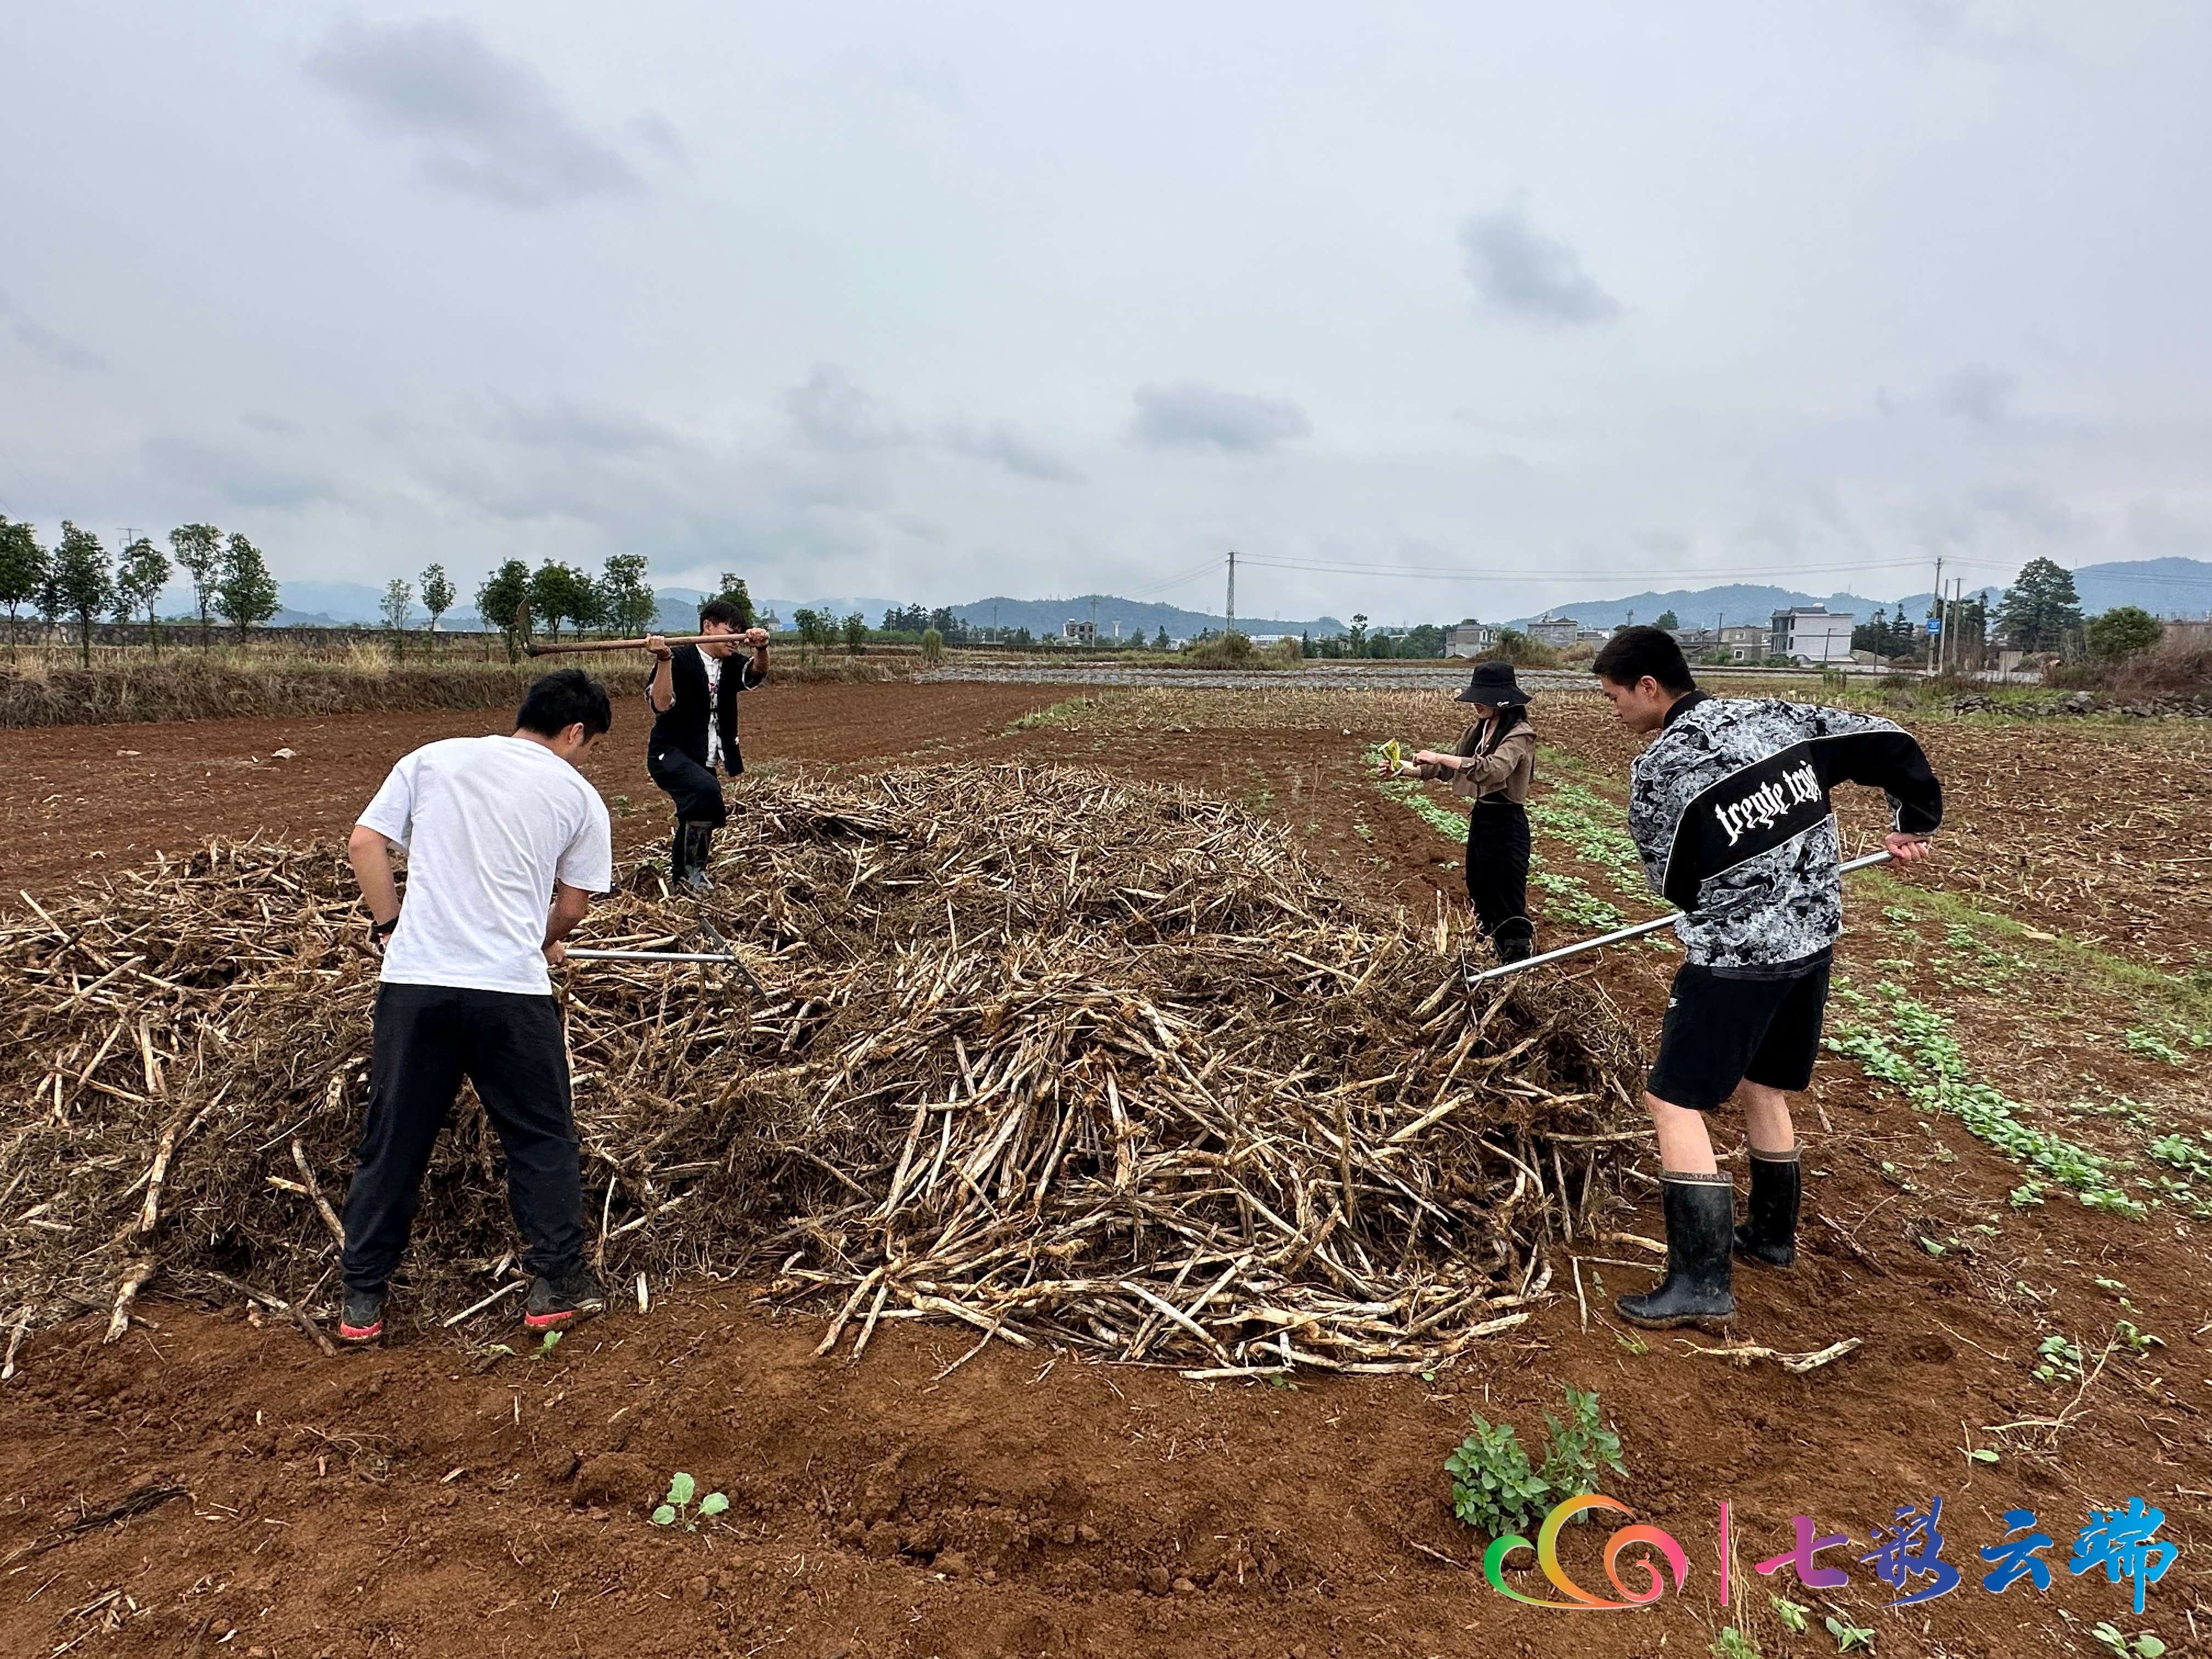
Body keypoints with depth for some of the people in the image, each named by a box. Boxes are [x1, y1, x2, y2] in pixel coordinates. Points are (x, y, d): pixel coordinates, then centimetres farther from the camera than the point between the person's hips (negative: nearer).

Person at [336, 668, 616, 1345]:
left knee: (392, 1143, 14)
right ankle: (556, 1283, 17)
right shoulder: (578, 795, 6)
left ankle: (361, 1301, 22)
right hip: (512, 988, -2)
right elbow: (571, 905, 10)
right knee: (543, 1140, 13)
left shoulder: (432, 759, 12)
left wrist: (390, 924, 15)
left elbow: (364, 843, 6)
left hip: (414, 981, 3)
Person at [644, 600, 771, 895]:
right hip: (670, 755, -8)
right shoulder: (679, 659, -10)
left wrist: (761, 649, -26)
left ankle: (679, 876, 42)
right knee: (706, 790, -35)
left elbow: (756, 675, -7)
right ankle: (693, 867, -22)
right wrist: (664, 660, -32)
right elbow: (662, 704, -22)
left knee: (696, 821, 19)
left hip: (703, 763, 8)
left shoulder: (728, 667, 12)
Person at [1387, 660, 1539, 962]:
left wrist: (1440, 757, -33)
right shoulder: (1479, 730, 9)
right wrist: (1405, 770, -1)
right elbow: (1447, 766, 12)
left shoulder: (1519, 734, -17)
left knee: (1508, 903, -4)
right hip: (1480, 818, 9)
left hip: (1506, 824, -9)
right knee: (1479, 895, 18)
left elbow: (1494, 770, -34)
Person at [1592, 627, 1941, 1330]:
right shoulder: (1776, 717, 1)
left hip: (1737, 957, -8)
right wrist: (1915, 822, 21)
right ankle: (1772, 1234, 39)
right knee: (1762, 1087, 24)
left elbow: (1674, 883, -6)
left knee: (1673, 1100, -1)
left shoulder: (1657, 769, -17)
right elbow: (1890, 744, 7)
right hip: (1813, 940, 8)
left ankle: (1703, 1283, -1)